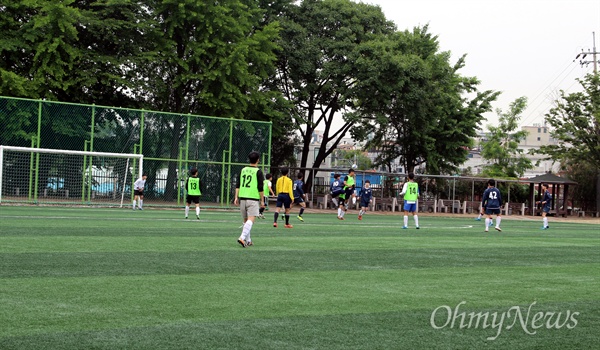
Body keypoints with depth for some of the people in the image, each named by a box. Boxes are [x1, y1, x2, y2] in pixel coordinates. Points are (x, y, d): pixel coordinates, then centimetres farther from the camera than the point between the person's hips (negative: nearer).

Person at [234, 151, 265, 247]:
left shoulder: (243, 170, 11)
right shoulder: (258, 172, -5)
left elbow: (237, 185, 9)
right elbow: (261, 188, -8)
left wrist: (236, 197, 12)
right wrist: (262, 200, -1)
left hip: (242, 197, 6)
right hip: (253, 199, -6)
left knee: (246, 220, 14)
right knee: (250, 220, -10)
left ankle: (248, 240, 21)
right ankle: (242, 238, -26)